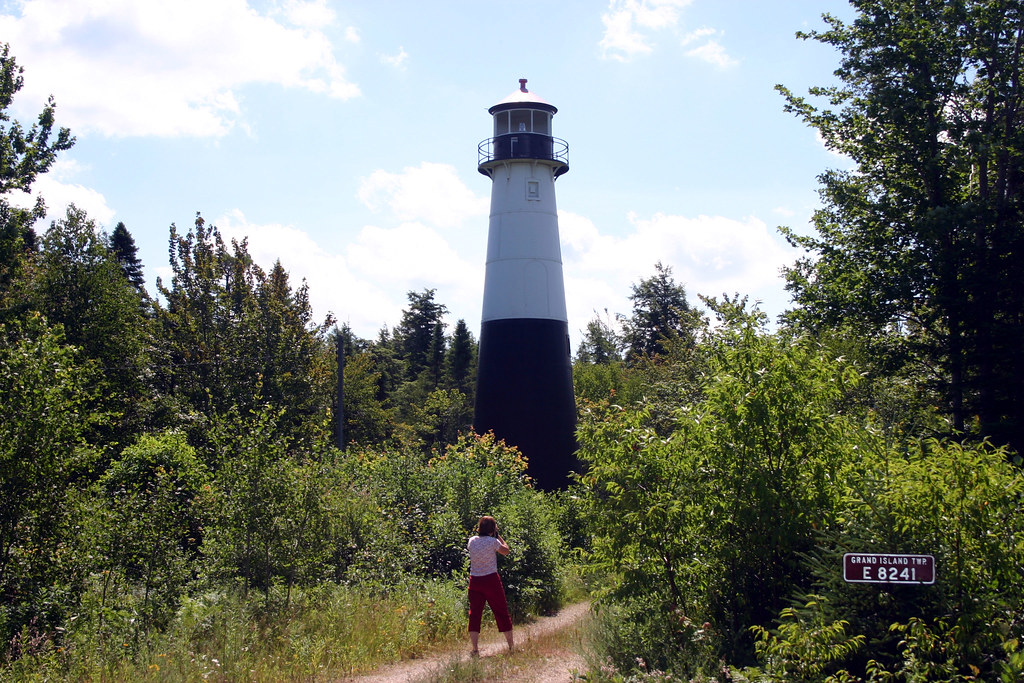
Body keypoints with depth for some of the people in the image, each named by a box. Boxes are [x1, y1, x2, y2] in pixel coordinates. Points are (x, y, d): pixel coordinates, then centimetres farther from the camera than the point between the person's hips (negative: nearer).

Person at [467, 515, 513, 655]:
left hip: (474, 581, 3)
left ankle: (475, 649, -3)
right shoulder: (493, 541, -11)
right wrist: (498, 536, 10)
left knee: (475, 613, 5)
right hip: (491, 580, -3)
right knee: (502, 612, 9)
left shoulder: (472, 541, 1)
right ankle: (511, 646, 18)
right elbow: (506, 550, 4)